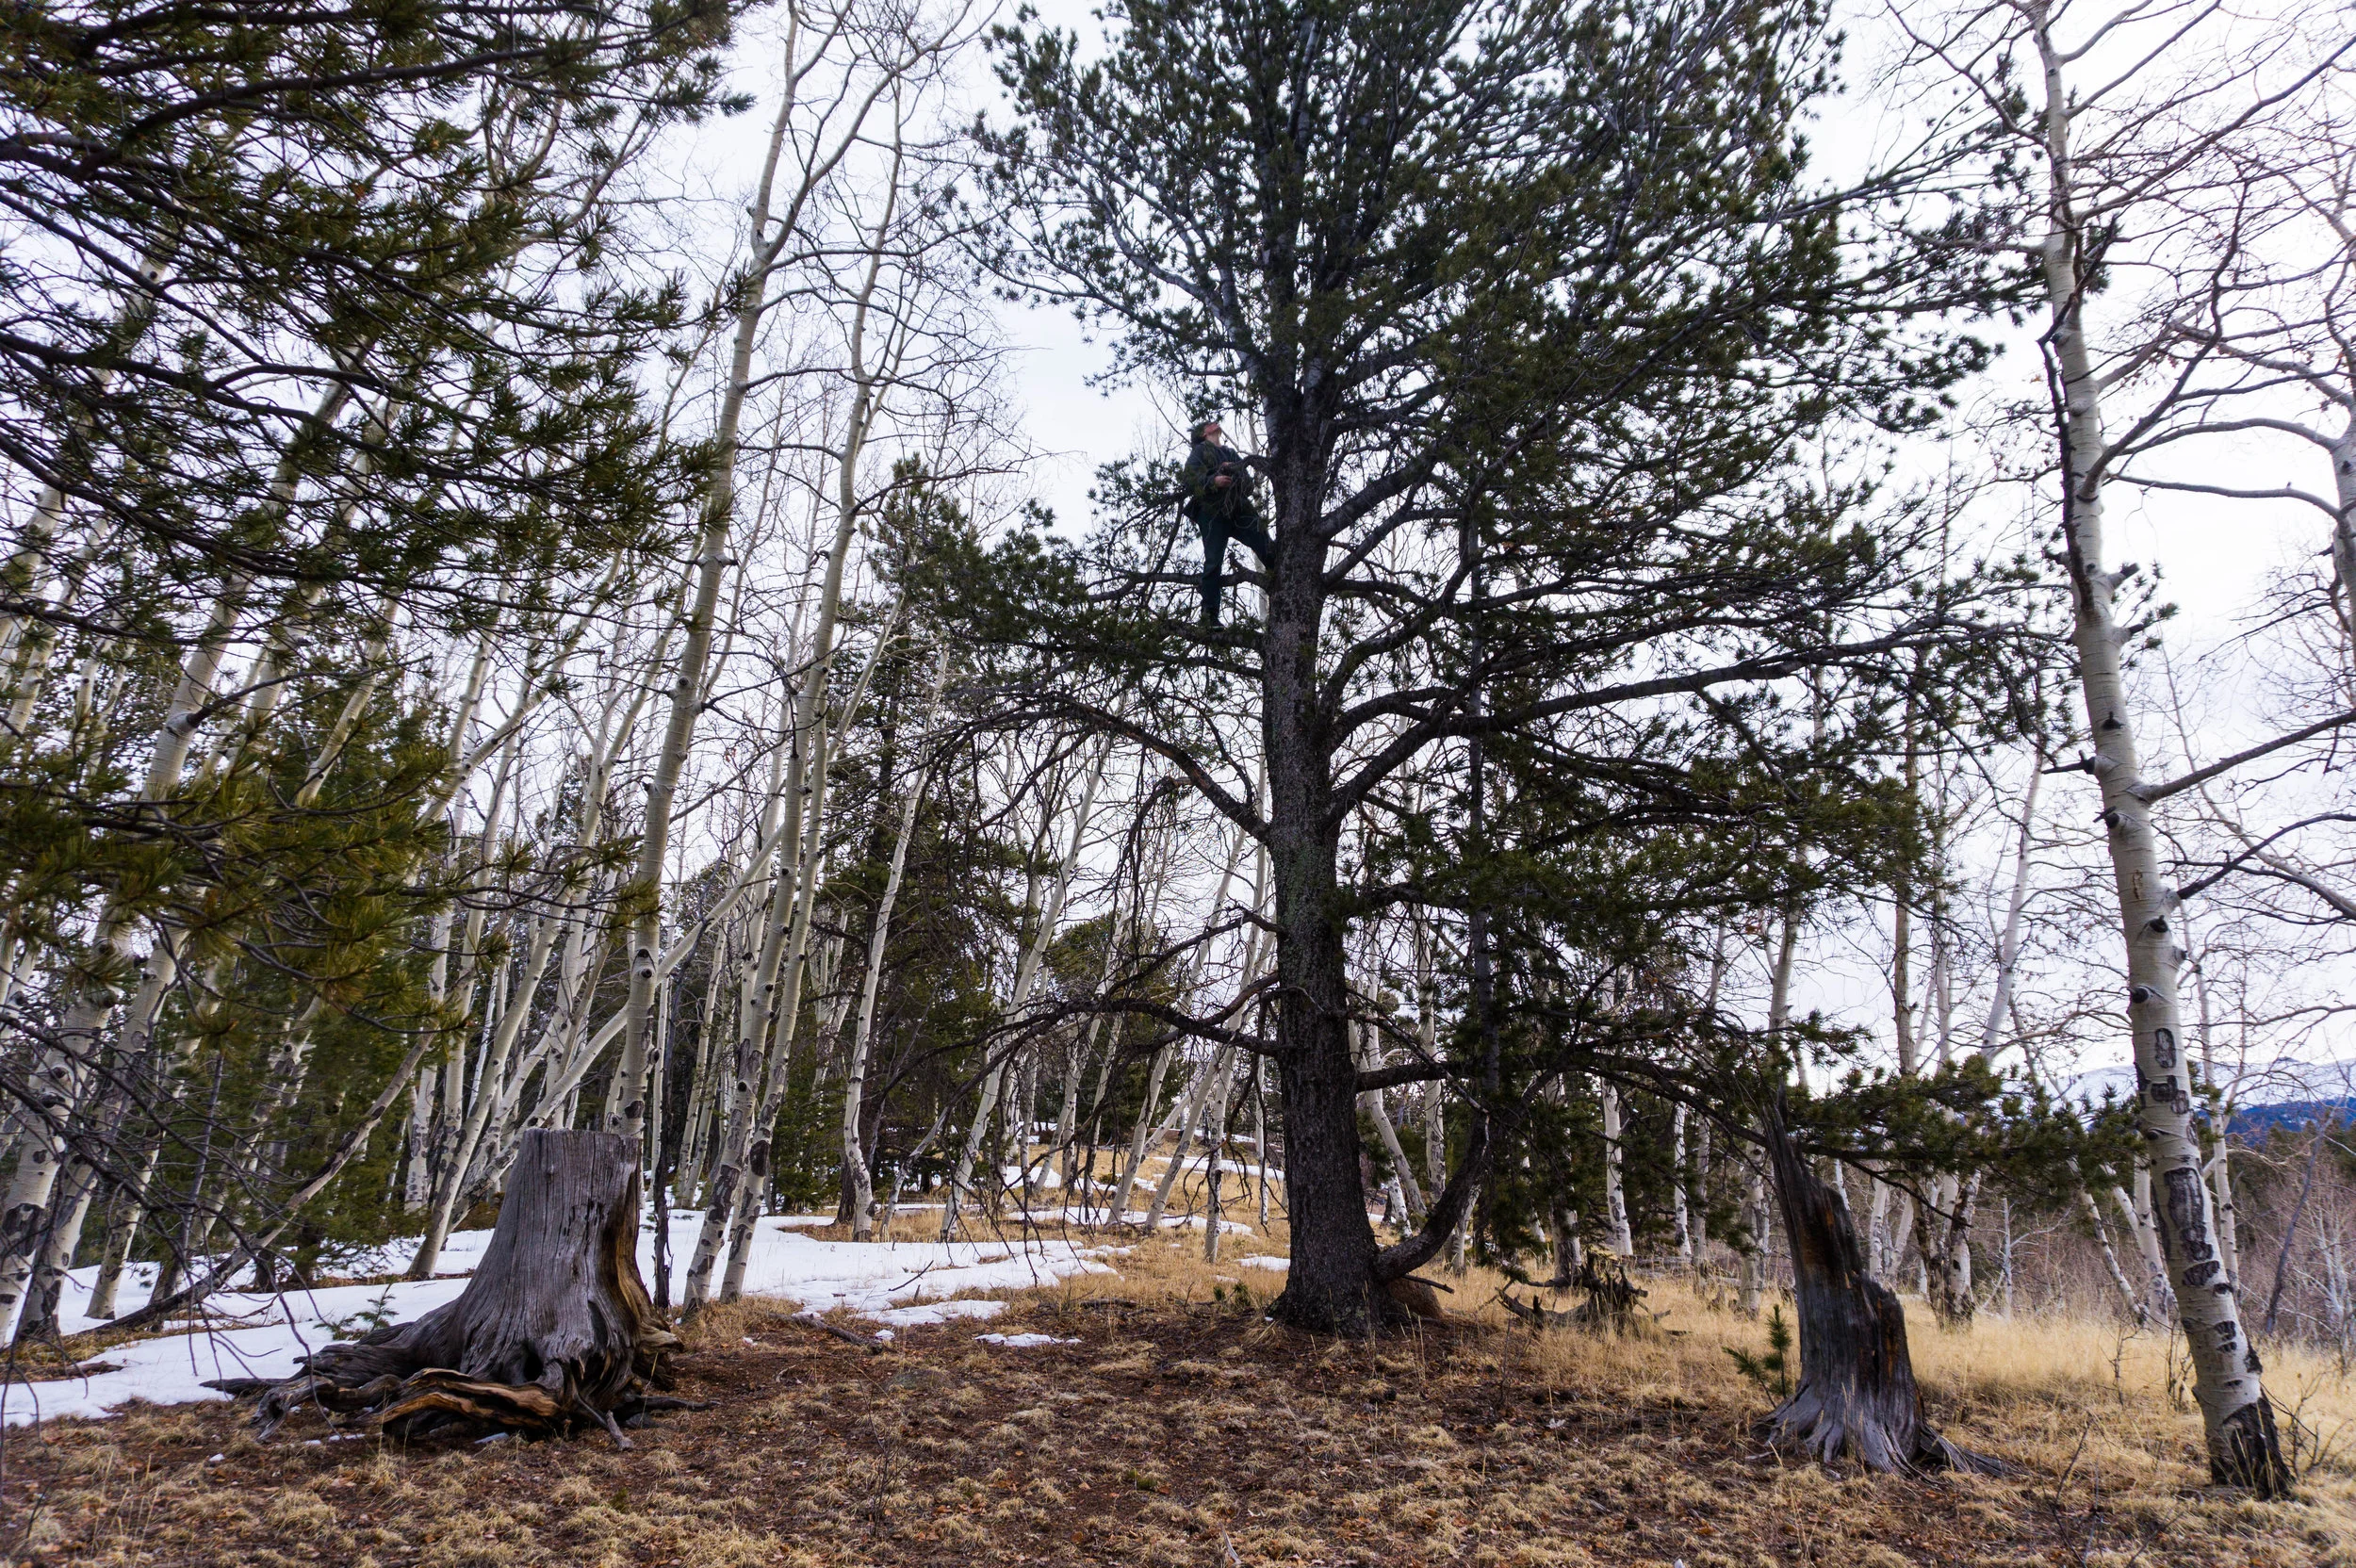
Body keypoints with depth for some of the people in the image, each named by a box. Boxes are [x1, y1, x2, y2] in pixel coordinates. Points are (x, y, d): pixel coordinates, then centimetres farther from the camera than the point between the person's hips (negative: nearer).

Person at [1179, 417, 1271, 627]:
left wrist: (1234, 471, -4)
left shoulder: (1232, 454, 29)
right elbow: (1189, 479, -2)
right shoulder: (1200, 451, 14)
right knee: (1213, 563, -10)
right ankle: (1209, 615, -10)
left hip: (1239, 510, 4)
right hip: (1212, 513, -4)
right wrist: (1213, 481, -20)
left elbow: (1248, 483, 18)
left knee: (1269, 550, -10)